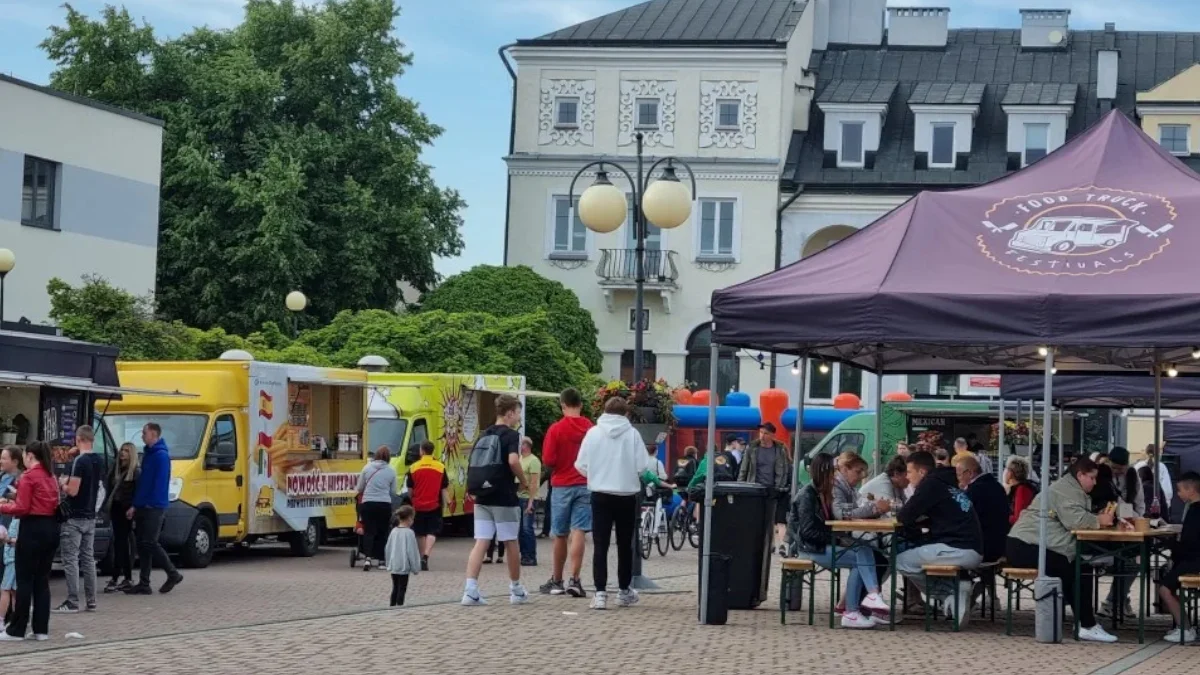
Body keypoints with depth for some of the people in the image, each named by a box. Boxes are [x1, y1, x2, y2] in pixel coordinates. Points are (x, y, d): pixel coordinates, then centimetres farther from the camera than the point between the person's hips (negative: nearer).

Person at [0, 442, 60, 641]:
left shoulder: (28, 477, -10)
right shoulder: (51, 477, 13)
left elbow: (22, 509, -14)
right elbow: (53, 505, 11)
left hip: (33, 529, -7)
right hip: (51, 528, 8)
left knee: (24, 580, -2)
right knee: (42, 580, 10)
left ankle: (16, 630, 1)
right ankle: (41, 629, 10)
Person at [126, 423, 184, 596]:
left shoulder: (161, 455, -13)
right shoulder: (148, 454, 16)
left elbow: (160, 483, -19)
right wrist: (136, 505, 15)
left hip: (154, 508, -9)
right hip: (144, 507, 9)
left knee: (149, 543, -9)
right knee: (143, 545, 7)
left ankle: (173, 574, 3)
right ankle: (144, 584, 9)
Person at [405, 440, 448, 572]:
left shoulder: (414, 467, -2)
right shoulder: (440, 467, -5)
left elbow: (410, 489, 5)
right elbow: (444, 489, -1)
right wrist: (444, 503, 10)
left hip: (418, 506, 1)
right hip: (434, 506, -1)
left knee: (420, 533, 15)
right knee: (432, 532, 0)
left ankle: (422, 557, 23)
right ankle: (425, 556, -19)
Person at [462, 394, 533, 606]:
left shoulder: (483, 436, 13)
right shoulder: (511, 435, -7)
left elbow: (472, 465, 14)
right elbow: (513, 460, -24)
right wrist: (525, 483, -10)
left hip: (482, 498, 5)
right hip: (505, 499, -5)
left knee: (480, 543, 0)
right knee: (510, 543, 8)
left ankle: (470, 590, -13)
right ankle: (516, 590, 20)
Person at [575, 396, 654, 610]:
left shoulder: (593, 432, -3)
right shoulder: (632, 434, -7)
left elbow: (581, 465, -2)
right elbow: (643, 466, -9)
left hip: (600, 495, 0)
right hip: (626, 496, 0)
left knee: (600, 545, 1)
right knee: (625, 545, 14)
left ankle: (600, 593, -8)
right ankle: (624, 591, 24)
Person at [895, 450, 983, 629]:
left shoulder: (930, 484, -5)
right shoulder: (947, 483, 21)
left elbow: (904, 517, -7)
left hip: (958, 550, -9)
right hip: (973, 552, 9)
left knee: (901, 561, -3)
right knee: (915, 553, 24)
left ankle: (953, 592, -4)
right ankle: (957, 589, 9)